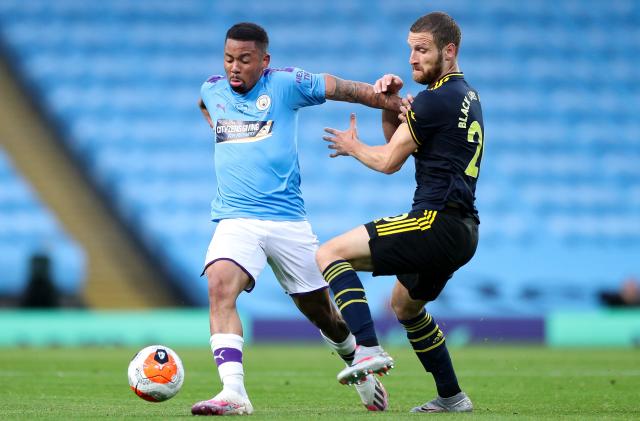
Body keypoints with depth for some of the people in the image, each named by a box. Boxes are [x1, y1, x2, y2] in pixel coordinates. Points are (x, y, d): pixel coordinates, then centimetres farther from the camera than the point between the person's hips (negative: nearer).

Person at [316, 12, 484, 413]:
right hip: (462, 230, 10)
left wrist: (353, 147, 12)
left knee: (330, 254, -11)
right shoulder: (466, 96, 17)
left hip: (437, 224, -10)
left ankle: (368, 350, -24)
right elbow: (401, 141, 23)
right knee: (405, 304, 31)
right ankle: (451, 397, 33)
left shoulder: (437, 98, -13)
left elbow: (390, 161, -7)